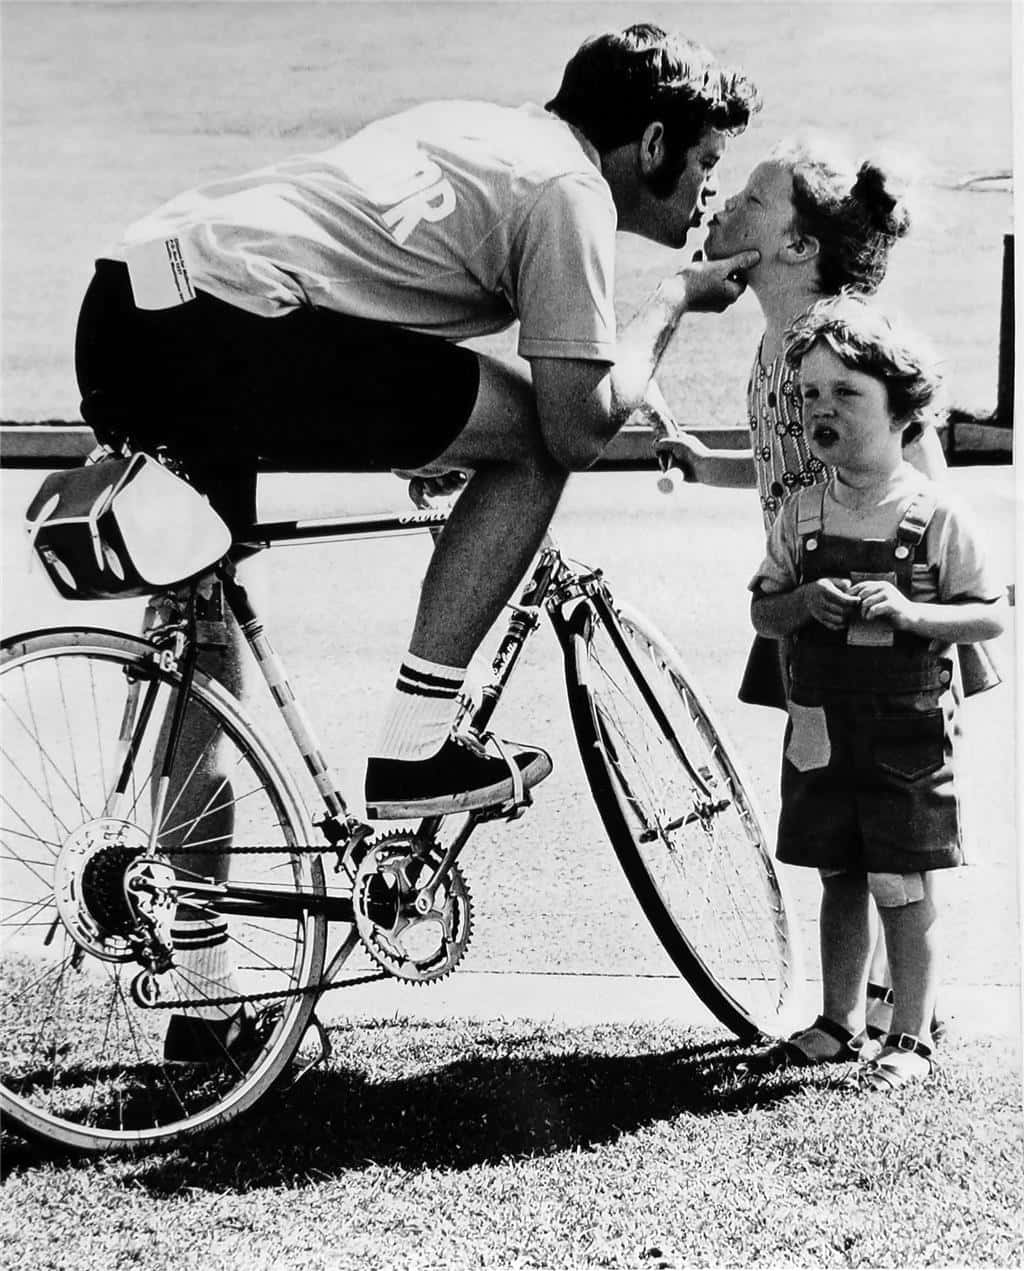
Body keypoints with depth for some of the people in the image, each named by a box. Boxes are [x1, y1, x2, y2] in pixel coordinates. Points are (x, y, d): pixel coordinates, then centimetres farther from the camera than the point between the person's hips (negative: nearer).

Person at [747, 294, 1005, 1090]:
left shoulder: (935, 516, -7)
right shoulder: (804, 516, 4)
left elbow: (991, 617, -6)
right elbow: (762, 613, 9)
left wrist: (910, 612, -21)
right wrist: (804, 601, -12)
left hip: (908, 732, -4)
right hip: (822, 726, 4)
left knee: (903, 889, -1)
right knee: (840, 879, 13)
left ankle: (912, 1039, 9)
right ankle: (840, 1023, 24)